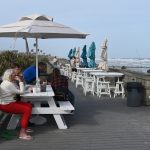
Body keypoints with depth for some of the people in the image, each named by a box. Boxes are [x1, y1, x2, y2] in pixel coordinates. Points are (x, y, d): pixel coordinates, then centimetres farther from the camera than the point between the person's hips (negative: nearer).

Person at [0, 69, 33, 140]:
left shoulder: (10, 82, 12)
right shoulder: (8, 84, -21)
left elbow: (18, 89, 13)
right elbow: (21, 91, -19)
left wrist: (19, 81, 3)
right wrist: (20, 81, -12)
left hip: (10, 102, 11)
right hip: (6, 105, -11)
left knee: (29, 105, 2)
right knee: (27, 109, -20)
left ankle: (24, 127, 9)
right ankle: (22, 133, -19)